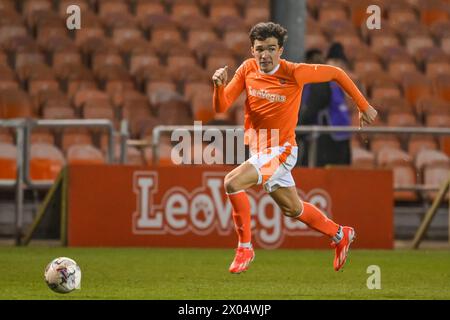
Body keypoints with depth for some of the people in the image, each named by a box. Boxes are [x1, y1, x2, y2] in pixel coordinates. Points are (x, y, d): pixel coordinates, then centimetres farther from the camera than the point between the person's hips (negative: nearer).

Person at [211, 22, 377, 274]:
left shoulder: (293, 73, -19)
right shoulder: (247, 69, -5)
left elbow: (336, 73, -6)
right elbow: (221, 107, -4)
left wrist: (364, 106, -1)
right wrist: (219, 85, -25)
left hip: (281, 151, -6)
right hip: (258, 148, 6)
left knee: (233, 182, -26)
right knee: (293, 209, 22)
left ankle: (245, 248, -11)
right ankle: (341, 235, 45)